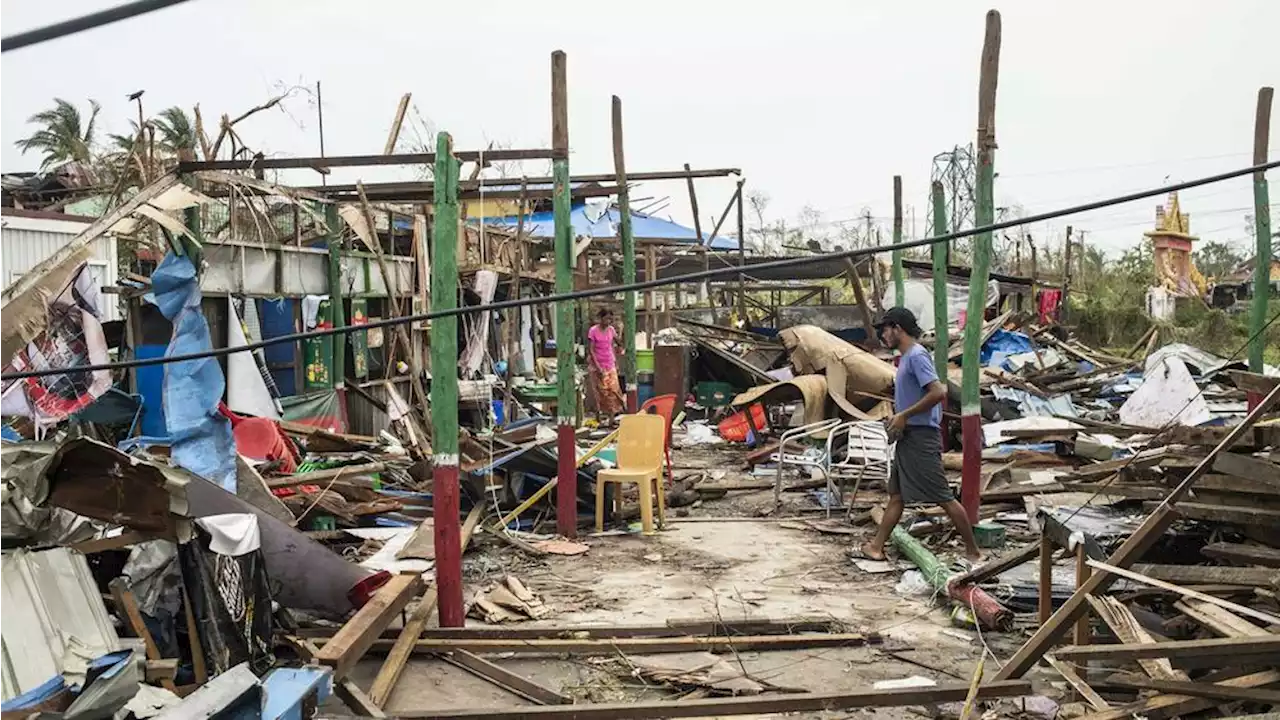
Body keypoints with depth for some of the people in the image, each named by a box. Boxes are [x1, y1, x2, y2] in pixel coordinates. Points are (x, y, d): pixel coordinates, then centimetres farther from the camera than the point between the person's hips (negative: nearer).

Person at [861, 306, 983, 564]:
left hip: (921, 436, -10)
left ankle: (973, 552, 3)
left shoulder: (917, 355, -15)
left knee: (944, 497, -5)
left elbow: (937, 392, -25)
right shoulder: (906, 357, 15)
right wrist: (897, 418, 11)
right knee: (897, 495, 12)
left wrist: (904, 415, -19)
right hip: (907, 437, 10)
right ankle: (876, 547, 17)